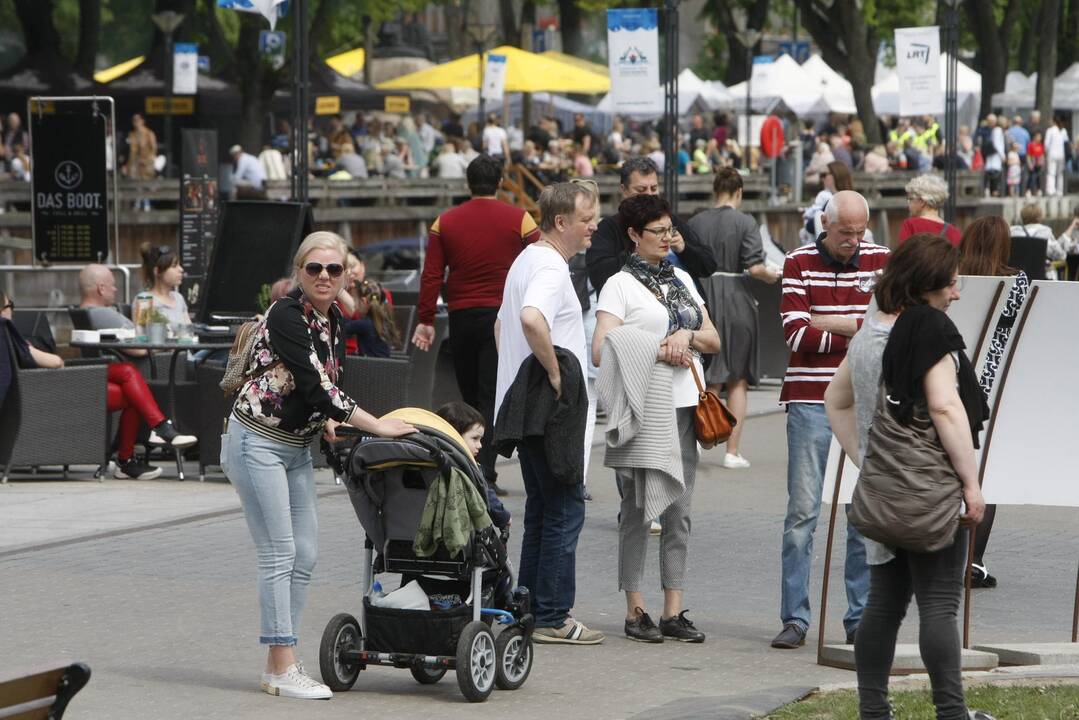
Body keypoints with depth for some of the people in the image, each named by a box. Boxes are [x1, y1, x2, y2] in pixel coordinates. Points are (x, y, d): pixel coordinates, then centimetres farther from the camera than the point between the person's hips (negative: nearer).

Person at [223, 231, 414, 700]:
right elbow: (314, 383, -23)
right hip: (256, 443, -8)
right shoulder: (285, 315, -18)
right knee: (279, 553, -9)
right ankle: (283, 669, -5)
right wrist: (375, 425, -20)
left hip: (297, 449, 8)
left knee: (305, 556, 6)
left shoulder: (334, 321, 8)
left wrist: (328, 420, 1)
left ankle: (278, 664, 12)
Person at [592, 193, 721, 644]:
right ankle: (636, 610, 3)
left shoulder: (682, 280, 16)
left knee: (678, 510, 4)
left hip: (683, 406, 6)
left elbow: (714, 340, 13)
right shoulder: (620, 285, -3)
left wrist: (687, 336, -7)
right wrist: (657, 353, -17)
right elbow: (600, 352, -13)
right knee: (638, 509, -3)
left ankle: (673, 611, 7)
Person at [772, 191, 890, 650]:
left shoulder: (882, 262, 7)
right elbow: (797, 335, -10)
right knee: (802, 511, -4)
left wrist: (828, 324, -11)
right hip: (811, 401, -2)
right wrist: (859, 333, -9)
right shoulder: (799, 264, 1)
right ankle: (795, 619, 1)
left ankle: (862, 618, 10)